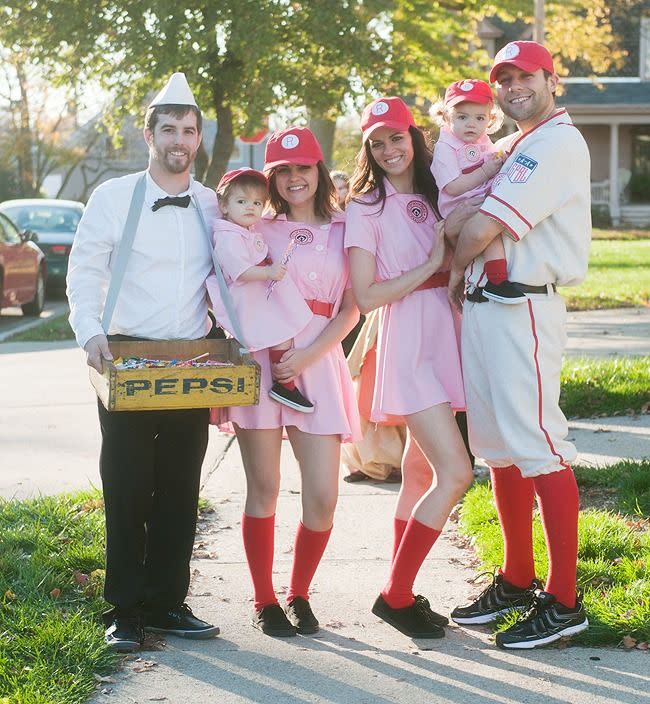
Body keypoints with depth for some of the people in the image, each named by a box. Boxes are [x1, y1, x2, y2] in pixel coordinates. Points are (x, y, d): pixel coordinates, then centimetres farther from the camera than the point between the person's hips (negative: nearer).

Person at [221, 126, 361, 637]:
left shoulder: (344, 230, 10)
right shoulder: (259, 228, 11)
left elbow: (350, 310, 5)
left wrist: (307, 355, -9)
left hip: (318, 363, 0)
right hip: (260, 359, 0)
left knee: (323, 496, -5)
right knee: (264, 489, 1)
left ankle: (300, 596, 14)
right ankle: (264, 601, 13)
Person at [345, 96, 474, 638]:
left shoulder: (433, 198, 15)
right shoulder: (365, 208, -3)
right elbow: (366, 297, -9)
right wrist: (431, 264, -10)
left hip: (443, 335, 6)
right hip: (406, 342, -6)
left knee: (421, 471, 9)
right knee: (455, 472, -15)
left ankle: (403, 593, 17)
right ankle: (396, 596, -6)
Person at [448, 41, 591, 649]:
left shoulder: (558, 143, -11)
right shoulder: (509, 149, 21)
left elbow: (482, 228, -17)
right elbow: (461, 220, 19)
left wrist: (456, 267, 0)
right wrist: (464, 278, 1)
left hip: (523, 309, -10)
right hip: (481, 305, 10)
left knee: (538, 447, -9)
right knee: (498, 446, 13)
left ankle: (563, 600, -5)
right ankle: (516, 580, 24)